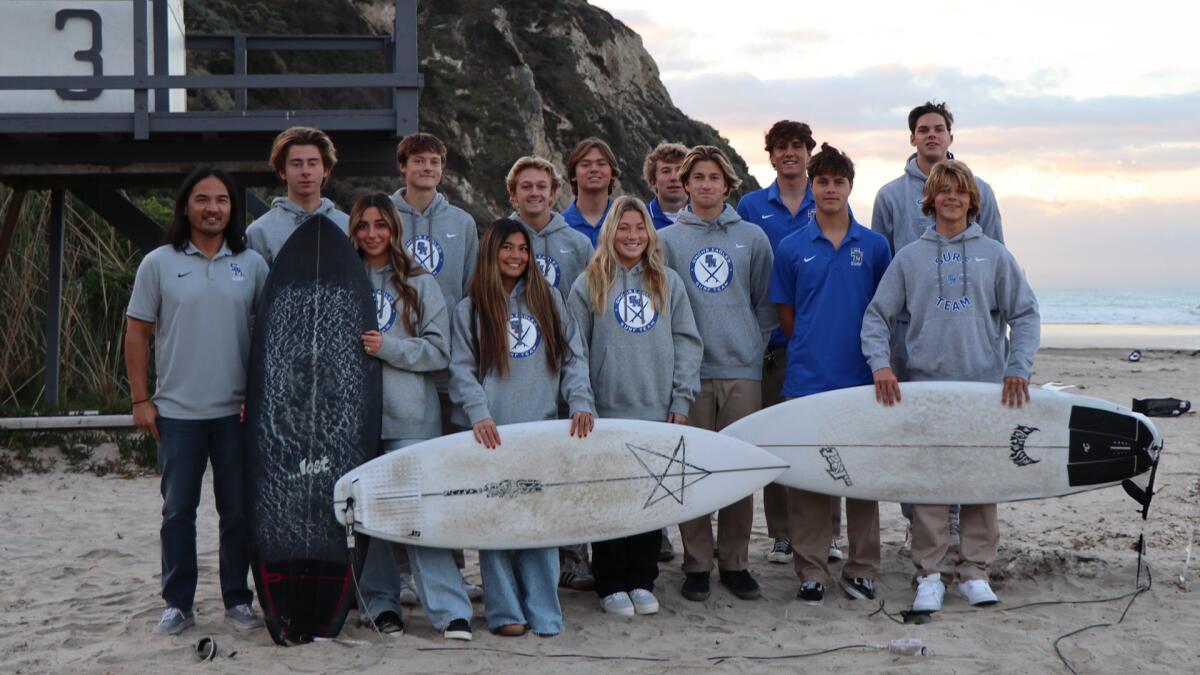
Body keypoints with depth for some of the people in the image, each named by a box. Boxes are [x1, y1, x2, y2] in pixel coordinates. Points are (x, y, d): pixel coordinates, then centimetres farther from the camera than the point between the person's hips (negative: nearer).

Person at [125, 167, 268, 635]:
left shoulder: (252, 265, 4)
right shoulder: (158, 264, 2)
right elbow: (137, 334, 4)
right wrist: (140, 399, -1)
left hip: (236, 412, 1)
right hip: (176, 412, -1)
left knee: (238, 511, 6)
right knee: (178, 511, 5)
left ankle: (238, 600, 17)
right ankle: (177, 604, 14)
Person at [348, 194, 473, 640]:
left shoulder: (420, 283, 7)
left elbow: (439, 350, 1)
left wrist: (388, 347, -11)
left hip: (410, 418, -2)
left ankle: (450, 611, -6)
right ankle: (379, 603, 18)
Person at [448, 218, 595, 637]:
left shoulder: (548, 300, 15)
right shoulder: (471, 308, 10)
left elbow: (571, 357, 11)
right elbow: (462, 370, 2)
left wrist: (580, 403, -4)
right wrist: (479, 414, -13)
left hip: (541, 430, 1)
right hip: (491, 432, -1)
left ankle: (543, 613, 2)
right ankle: (504, 611, 3)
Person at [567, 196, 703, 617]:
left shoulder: (668, 283, 11)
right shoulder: (589, 285, 4)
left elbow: (687, 342, 10)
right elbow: (575, 350, 2)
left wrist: (681, 400, 2)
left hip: (658, 411, 2)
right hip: (607, 411, -2)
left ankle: (642, 582, 16)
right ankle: (610, 586, 10)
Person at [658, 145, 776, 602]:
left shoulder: (753, 238, 9)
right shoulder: (667, 240, 6)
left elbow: (766, 303, 12)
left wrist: (756, 345, 3)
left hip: (742, 369, 1)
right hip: (689, 371, -1)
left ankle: (735, 562, 13)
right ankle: (696, 563, 9)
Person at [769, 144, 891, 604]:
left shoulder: (874, 246, 5)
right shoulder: (791, 248, 4)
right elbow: (785, 315, 8)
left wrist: (876, 360, 4)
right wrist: (811, 351, 3)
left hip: (860, 377, 0)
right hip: (807, 379, 0)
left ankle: (862, 570, 16)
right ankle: (812, 571, 11)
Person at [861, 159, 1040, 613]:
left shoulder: (994, 255, 8)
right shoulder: (909, 258, 8)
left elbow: (1025, 315, 7)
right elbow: (877, 316, 7)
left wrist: (1018, 368, -6)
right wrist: (880, 364, -8)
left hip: (986, 386, 0)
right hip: (926, 385, 0)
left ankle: (974, 571, 13)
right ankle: (928, 575, 5)